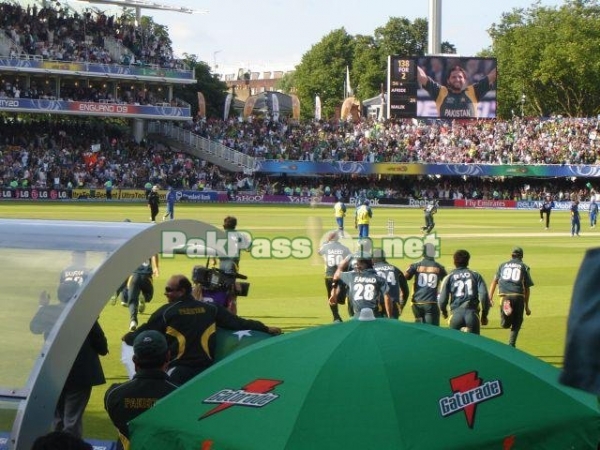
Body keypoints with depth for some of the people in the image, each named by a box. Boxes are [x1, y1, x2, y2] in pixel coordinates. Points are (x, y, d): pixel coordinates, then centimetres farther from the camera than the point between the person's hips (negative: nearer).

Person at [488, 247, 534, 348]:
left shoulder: (503, 265, 22)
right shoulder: (524, 267, 16)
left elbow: (494, 282, 10)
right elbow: (527, 288, 11)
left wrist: (490, 298, 3)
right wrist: (526, 306, 14)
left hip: (504, 296, 1)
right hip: (518, 297, -1)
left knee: (505, 324, 4)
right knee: (516, 323, 13)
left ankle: (506, 310, -29)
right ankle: (511, 345, 0)